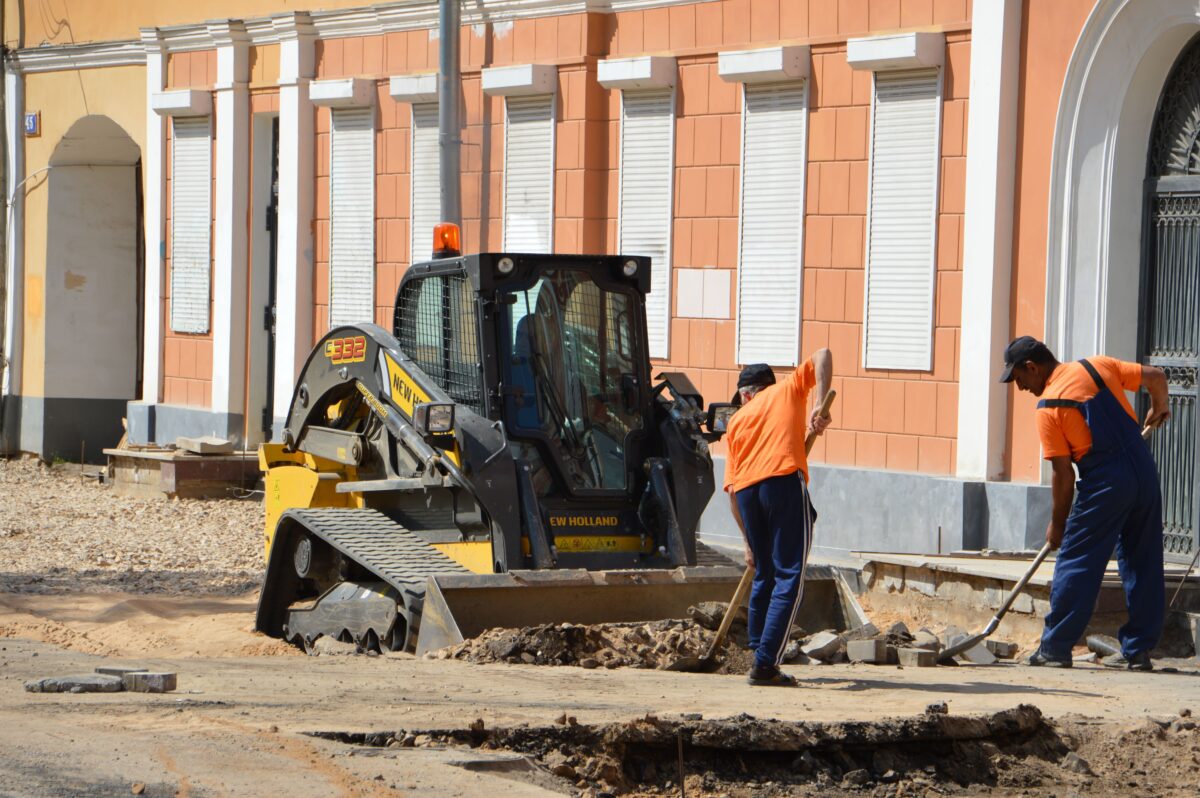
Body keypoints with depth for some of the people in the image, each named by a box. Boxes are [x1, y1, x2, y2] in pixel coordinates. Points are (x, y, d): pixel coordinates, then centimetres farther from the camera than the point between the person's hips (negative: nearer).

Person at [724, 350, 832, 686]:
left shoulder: (737, 422, 27)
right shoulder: (787, 391, 23)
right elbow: (822, 355, 11)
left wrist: (749, 542, 25)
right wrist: (821, 407, 4)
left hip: (747, 491, 4)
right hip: (785, 481, -4)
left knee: (764, 576, 19)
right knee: (789, 577, -5)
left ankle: (760, 655, 20)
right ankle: (765, 665, -13)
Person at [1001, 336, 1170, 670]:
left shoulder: (1048, 407, -6)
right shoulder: (1098, 366, 8)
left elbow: (1064, 475, -6)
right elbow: (1155, 376, 12)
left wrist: (1057, 523, 6)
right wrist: (1159, 408, 33)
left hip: (1105, 481, -6)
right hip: (1144, 470, 6)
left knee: (1075, 563, 2)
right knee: (1143, 564, 12)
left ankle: (1055, 648, 4)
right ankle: (1137, 650, 15)